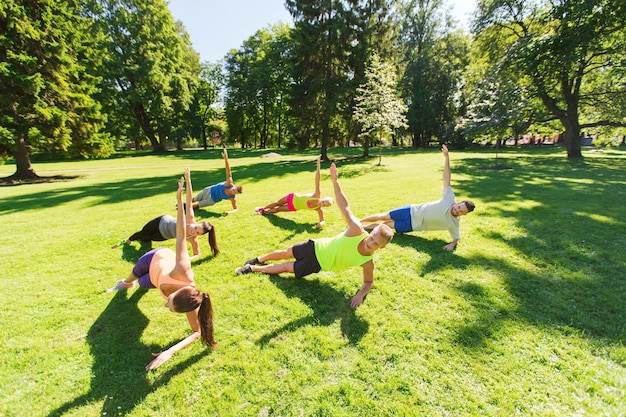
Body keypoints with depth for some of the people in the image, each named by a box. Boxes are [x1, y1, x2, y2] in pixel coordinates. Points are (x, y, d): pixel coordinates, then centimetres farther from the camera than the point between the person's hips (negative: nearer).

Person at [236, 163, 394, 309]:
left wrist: (361, 294, -27)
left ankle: (253, 268, 32)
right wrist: (335, 180, -36)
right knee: (285, 253, 20)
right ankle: (259, 260, 49)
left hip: (318, 265, 1)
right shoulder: (357, 230, -28)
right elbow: (344, 206, -28)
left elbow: (369, 282, -6)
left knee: (286, 267, 9)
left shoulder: (368, 262, -23)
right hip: (315, 248, 0)